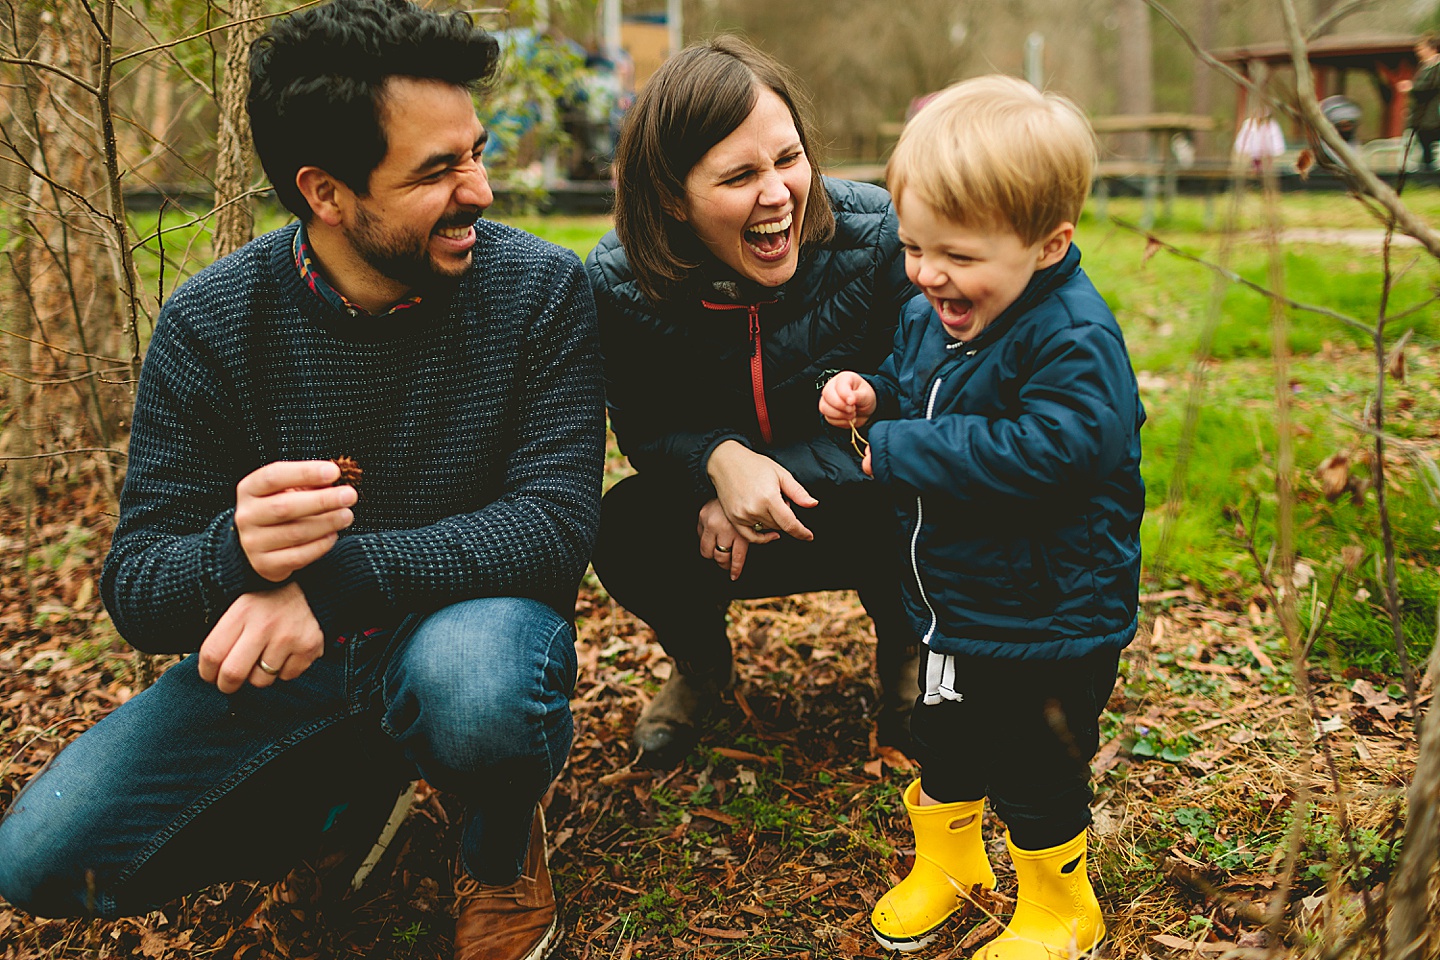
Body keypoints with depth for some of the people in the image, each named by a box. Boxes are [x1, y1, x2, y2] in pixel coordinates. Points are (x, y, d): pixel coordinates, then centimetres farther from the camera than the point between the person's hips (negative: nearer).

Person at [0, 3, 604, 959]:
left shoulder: (541, 289, -15)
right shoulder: (209, 324, -12)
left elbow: (558, 522, -22)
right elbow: (135, 586, -11)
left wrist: (334, 575, -36)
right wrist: (235, 552, -37)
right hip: (283, 662, 3)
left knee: (470, 680, -38)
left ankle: (504, 845, 0)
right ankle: (357, 789, 13)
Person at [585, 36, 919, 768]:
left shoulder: (878, 235, -22)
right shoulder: (617, 283, -18)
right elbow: (643, 430, -4)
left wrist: (773, 474, -29)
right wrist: (720, 461, -29)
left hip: (855, 500, -1)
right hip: (713, 516, 1)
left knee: (892, 505, -36)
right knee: (624, 534, -29)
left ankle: (901, 644, 4)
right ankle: (700, 661, 9)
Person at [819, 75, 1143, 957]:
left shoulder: (1074, 339, -25)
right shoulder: (928, 316, 1)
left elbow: (1043, 453, -36)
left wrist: (900, 450, -29)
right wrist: (873, 399, -7)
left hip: (1044, 616, -7)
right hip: (947, 602, 8)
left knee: (1032, 771, 9)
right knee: (942, 740, 23)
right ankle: (948, 861, 48)